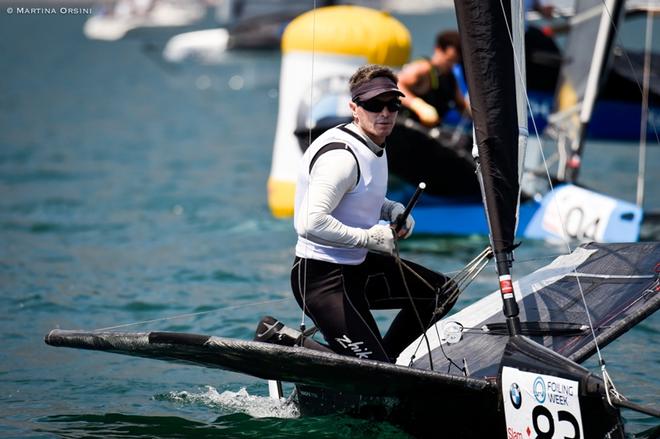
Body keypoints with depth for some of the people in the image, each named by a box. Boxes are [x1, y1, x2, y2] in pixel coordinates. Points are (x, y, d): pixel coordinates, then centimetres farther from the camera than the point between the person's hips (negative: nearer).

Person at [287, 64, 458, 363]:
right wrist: (369, 238, -23)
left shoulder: (376, 146, 9)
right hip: (321, 275, -10)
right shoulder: (341, 156, -23)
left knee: (441, 292, 16)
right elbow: (310, 224, -33)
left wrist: (394, 210, 6)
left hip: (358, 265, 10)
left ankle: (385, 360, 19)